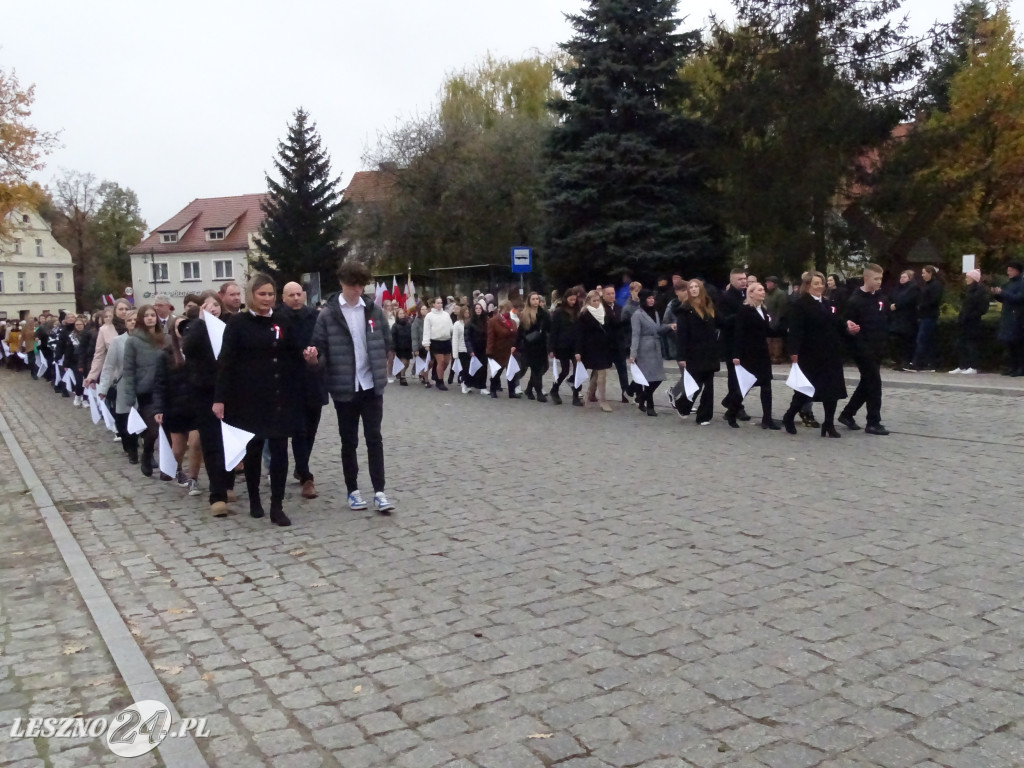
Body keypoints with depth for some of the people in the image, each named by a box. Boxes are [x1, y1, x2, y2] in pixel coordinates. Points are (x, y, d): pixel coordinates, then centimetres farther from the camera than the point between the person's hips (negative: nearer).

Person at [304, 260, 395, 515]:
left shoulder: (374, 311, 3)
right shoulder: (328, 315, -6)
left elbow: (386, 342, 13)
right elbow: (321, 350, -7)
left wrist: (381, 368, 7)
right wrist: (314, 358, -27)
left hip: (372, 386, 2)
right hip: (344, 388, -1)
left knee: (374, 438, 0)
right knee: (349, 441, 8)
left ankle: (379, 492, 2)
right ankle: (353, 490, 20)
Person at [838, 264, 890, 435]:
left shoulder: (881, 299, 9)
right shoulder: (855, 301, -12)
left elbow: (887, 322, 16)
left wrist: (883, 343, 6)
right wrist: (861, 347, -17)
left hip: (877, 350, 7)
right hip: (863, 350, -7)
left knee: (867, 384, 14)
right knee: (874, 384, -6)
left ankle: (847, 414, 27)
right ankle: (873, 423, 3)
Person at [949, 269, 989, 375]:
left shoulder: (980, 290, -9)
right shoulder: (968, 290, 17)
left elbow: (983, 308, -15)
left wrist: (970, 315, -18)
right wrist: (961, 317, 10)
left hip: (973, 323, -8)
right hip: (964, 322, 8)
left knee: (972, 344, -4)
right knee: (961, 344, 8)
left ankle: (973, 367, 1)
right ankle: (962, 366, 13)